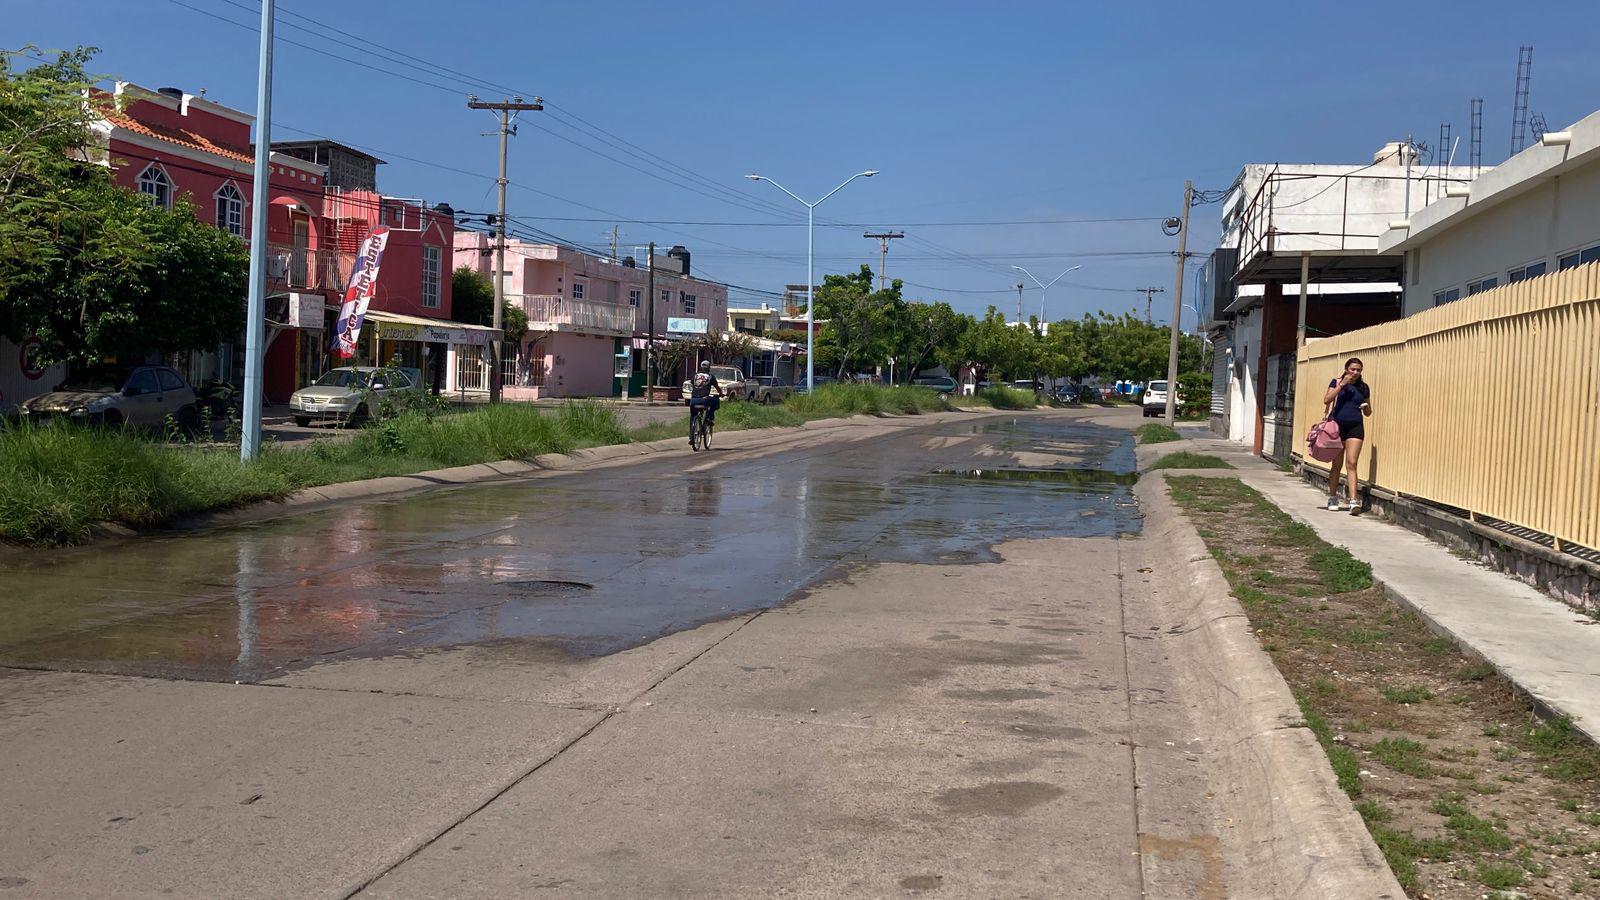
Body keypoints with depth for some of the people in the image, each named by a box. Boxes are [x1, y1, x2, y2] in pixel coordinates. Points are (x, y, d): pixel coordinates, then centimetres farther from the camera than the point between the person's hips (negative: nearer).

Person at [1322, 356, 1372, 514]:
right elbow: (1326, 400, -12)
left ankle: (1353, 501, -16)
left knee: (1351, 463, -10)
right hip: (1337, 426, -1)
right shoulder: (1337, 382, 4)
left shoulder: (1363, 387, 10)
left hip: (1355, 427, 1)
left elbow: (1368, 413, 17)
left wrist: (1366, 407, -6)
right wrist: (1341, 385, -15)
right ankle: (1333, 498, 19)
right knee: (1337, 464, 6)